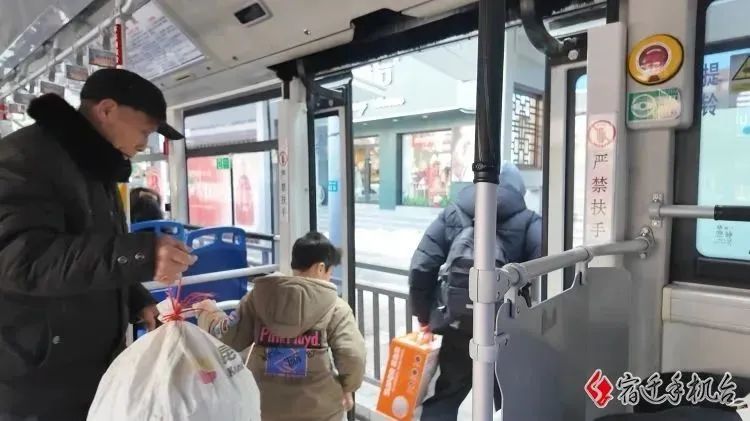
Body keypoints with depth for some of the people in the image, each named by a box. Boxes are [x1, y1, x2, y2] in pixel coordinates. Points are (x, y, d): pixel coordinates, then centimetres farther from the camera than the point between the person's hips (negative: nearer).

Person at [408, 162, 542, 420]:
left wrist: (424, 316, 9)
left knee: (442, 399, 18)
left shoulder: (451, 215, 6)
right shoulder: (528, 222, 2)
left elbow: (421, 268, -1)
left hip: (453, 323, 1)